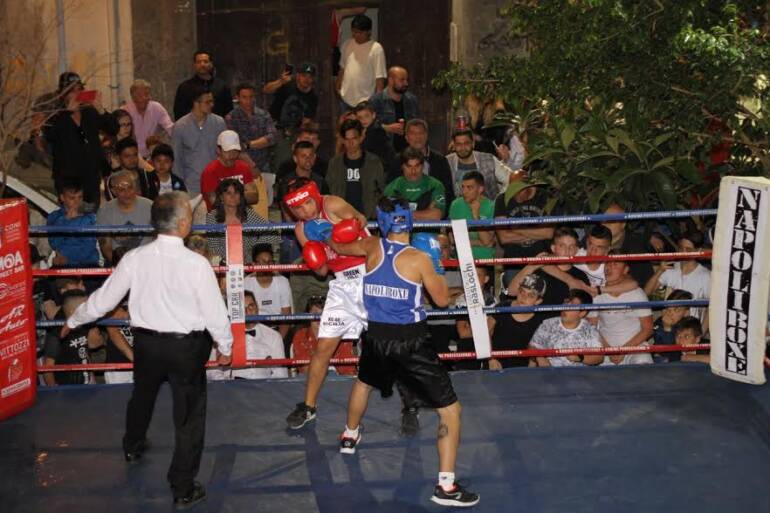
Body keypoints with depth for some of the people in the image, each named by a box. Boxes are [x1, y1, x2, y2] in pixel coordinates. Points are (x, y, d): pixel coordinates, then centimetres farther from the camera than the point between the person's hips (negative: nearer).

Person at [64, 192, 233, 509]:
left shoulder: (135, 259, -11)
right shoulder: (196, 264, -21)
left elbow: (103, 300, 0)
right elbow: (215, 313, -14)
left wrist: (73, 321, 18)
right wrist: (225, 347, 5)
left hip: (146, 342, 4)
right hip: (187, 347, -4)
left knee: (142, 394, 30)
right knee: (188, 414, 9)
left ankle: (133, 446, 58)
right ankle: (183, 489, 16)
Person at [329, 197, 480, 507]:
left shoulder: (372, 247, 0)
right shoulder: (420, 257, -13)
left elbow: (339, 247, 21)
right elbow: (442, 300, -4)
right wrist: (435, 263, 8)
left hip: (377, 336, 5)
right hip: (410, 342, -5)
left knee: (364, 382, 38)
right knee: (450, 410, 1)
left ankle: (350, 436, 59)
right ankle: (446, 486, -5)